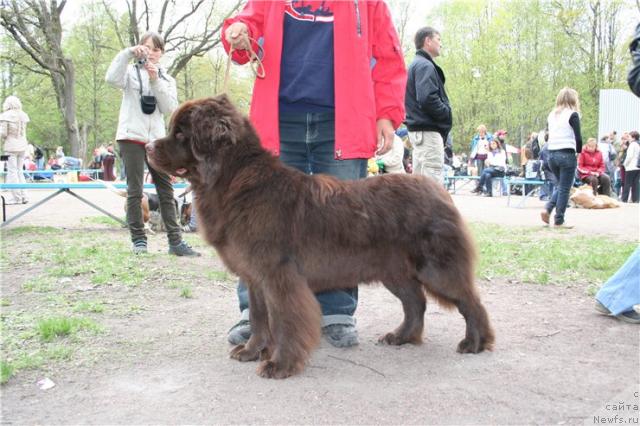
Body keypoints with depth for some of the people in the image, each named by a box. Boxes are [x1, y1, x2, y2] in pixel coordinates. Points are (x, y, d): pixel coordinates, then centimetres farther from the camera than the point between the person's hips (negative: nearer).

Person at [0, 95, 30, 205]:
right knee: (19, 171, 13)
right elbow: (23, 132, 10)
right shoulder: (23, 116, 5)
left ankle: (16, 198, 0)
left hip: (11, 147, -5)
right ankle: (23, 196, 11)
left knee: (12, 171, 1)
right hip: (22, 146, 5)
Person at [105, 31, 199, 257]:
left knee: (166, 190, 0)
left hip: (157, 138, 3)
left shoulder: (167, 79, 16)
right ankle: (138, 239, 1)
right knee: (135, 191, -5)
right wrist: (128, 53, -18)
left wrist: (155, 80, -10)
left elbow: (170, 107, 0)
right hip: (132, 137, -3)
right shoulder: (131, 72, 8)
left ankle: (175, 240, 1)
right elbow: (112, 78, -14)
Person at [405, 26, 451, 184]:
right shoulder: (425, 66, -11)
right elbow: (427, 99, -24)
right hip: (428, 131, -10)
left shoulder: (416, 64, 21)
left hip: (419, 130, 10)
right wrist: (447, 113, -9)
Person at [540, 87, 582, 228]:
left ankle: (547, 209, 3)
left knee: (560, 186, 21)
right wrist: (579, 150, 8)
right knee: (565, 188, 2)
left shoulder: (551, 115, 12)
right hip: (567, 155, -6)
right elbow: (578, 137, -9)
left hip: (551, 154, 6)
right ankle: (559, 221, 5)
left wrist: (554, 149, 11)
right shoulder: (572, 114, -7)